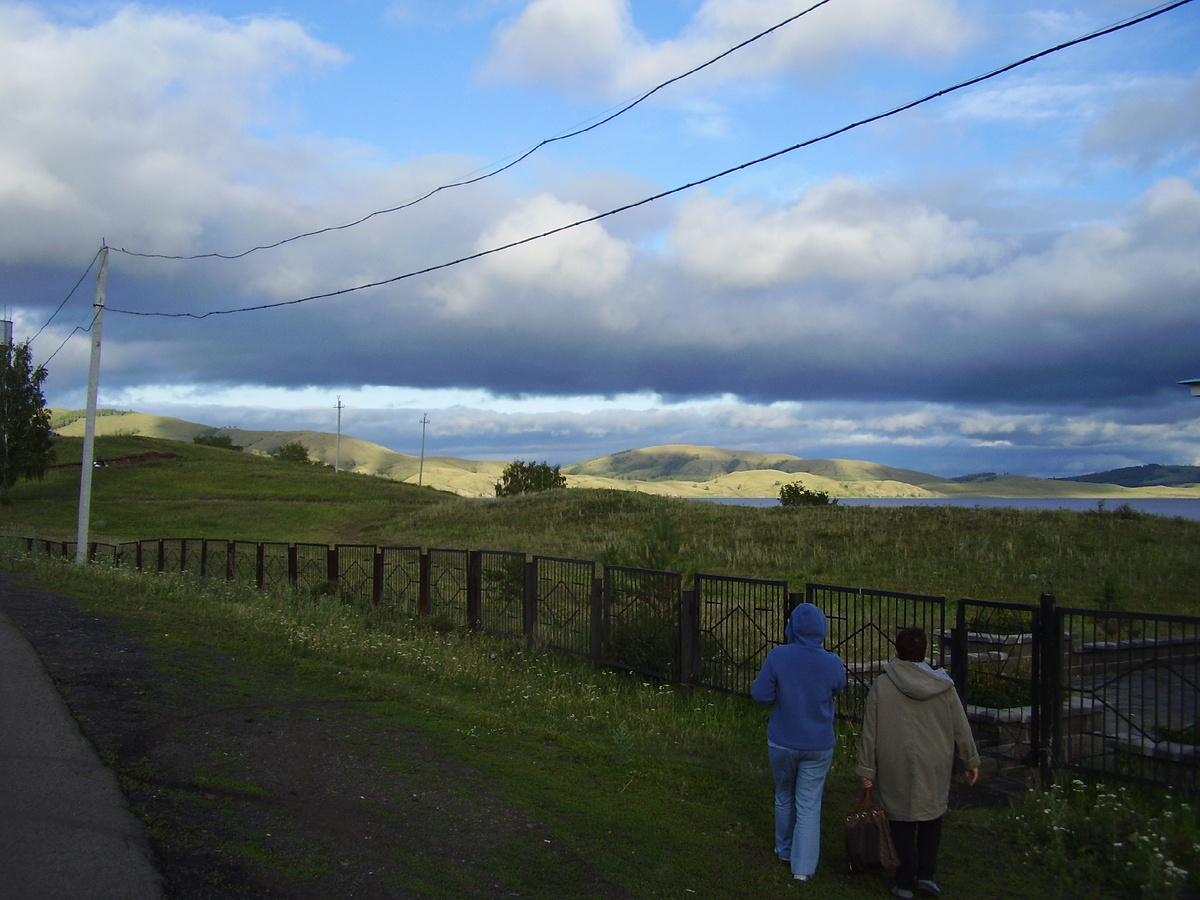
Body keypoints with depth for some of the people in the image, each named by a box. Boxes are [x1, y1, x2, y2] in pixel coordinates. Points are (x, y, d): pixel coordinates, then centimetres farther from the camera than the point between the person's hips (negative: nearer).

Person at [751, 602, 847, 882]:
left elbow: (761, 695, -15)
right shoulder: (832, 663, -14)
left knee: (784, 798, 21)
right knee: (809, 805, 9)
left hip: (782, 743, 0)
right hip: (818, 745, 0)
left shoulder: (777, 657, -18)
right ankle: (803, 866, 10)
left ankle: (785, 850, 38)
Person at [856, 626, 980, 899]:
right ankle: (926, 874, 15)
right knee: (932, 818, 20)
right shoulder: (944, 686, -6)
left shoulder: (882, 685, -11)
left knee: (902, 823, 10)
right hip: (935, 768, 1)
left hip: (895, 768, -1)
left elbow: (870, 731, -8)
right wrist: (971, 761, 16)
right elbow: (961, 728, 2)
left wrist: (867, 769, 0)